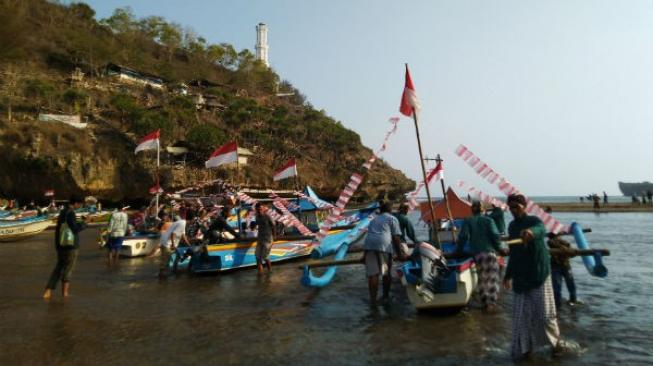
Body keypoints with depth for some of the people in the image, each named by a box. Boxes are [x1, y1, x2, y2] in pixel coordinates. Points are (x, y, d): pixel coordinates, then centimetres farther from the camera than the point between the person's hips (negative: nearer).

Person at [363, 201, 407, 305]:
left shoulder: (374, 220, 32)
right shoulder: (392, 219, 16)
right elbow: (396, 237, 5)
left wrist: (365, 254, 35)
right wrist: (400, 253, 6)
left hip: (369, 244, 4)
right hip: (384, 245, -4)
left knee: (372, 273, 2)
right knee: (386, 273, 11)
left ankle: (373, 298, 2)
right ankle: (385, 296, 20)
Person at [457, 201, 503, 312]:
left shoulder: (468, 221, 7)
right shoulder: (488, 220, 7)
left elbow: (463, 236, -3)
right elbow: (495, 235, -3)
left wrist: (458, 251, 5)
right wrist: (499, 248, 9)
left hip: (477, 253, 1)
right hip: (490, 252, -1)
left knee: (482, 279, 9)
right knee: (493, 277, 2)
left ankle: (486, 303, 10)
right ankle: (492, 302, -8)